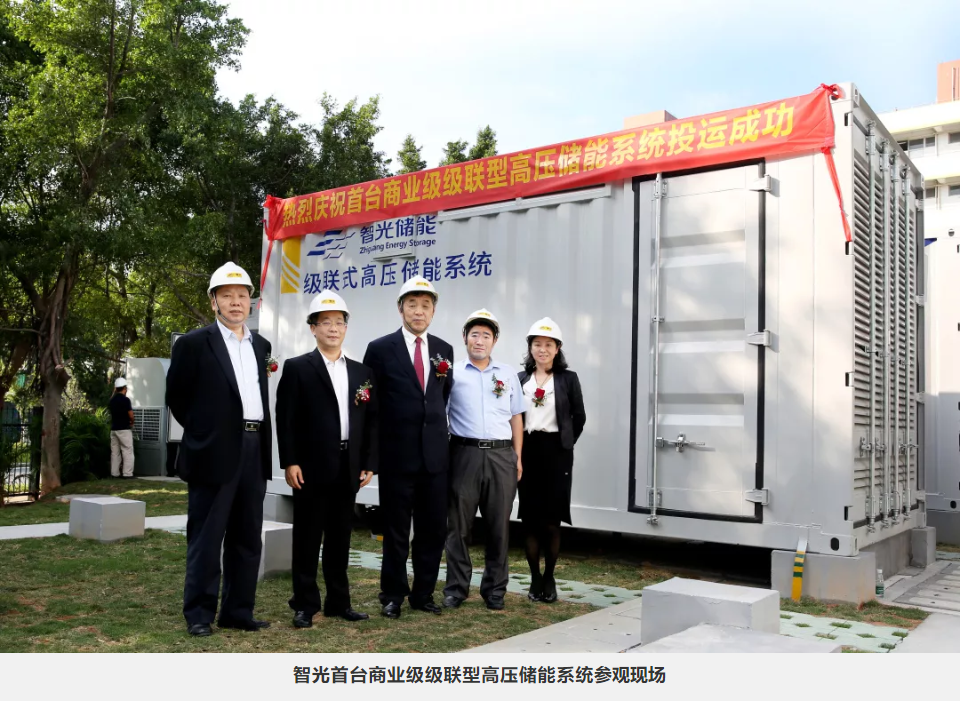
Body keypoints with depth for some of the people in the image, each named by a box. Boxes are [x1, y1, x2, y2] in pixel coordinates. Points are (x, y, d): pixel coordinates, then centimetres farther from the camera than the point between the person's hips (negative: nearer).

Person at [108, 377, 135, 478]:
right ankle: (127, 474, -7)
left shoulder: (112, 400, 8)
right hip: (124, 429, -7)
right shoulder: (125, 399, -13)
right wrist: (132, 423, 8)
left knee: (114, 452, 9)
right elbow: (131, 415, -15)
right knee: (128, 452, -3)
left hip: (113, 429, 7)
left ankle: (114, 473, 9)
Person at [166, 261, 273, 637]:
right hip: (215, 452, -6)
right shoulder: (194, 343, -3)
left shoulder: (261, 345, 14)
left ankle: (238, 610, 20)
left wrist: (263, 443, 14)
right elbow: (176, 396, 2)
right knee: (206, 537, 1)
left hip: (254, 450, 6)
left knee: (247, 538, 10)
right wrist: (202, 431, 6)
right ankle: (199, 614, 11)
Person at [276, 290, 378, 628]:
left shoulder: (362, 372, 12)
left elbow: (371, 421, 11)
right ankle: (305, 604, 13)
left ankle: (339, 601, 21)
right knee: (308, 538, 4)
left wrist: (369, 463, 5)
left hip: (349, 468, 4)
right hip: (312, 467, -4)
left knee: (340, 538, 12)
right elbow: (285, 419, -6)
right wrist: (290, 462, -12)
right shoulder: (297, 368, -1)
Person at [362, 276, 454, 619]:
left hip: (435, 454, 4)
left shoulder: (444, 350, 8)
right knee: (396, 531, 7)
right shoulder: (380, 349, -3)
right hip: (397, 454, -3)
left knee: (433, 529, 9)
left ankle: (423, 593, 24)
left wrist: (437, 432, 10)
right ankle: (393, 595, 21)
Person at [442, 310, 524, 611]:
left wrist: (518, 457, 9)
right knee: (459, 525, 3)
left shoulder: (508, 373, 13)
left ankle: (495, 589, 17)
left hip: (501, 456, 2)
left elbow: (516, 417, 15)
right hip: (464, 453, -2)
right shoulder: (453, 372, 4)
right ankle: (456, 588, 14)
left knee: (499, 526, 6)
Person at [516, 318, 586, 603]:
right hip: (527, 451, 2)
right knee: (530, 520, 4)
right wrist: (517, 450, 3)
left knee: (551, 521, 0)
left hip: (556, 452, -2)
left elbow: (579, 417, 4)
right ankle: (535, 579, 14)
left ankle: (549, 578, 16)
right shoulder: (521, 379, 8)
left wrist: (565, 444, 2)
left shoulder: (568, 378, 1)